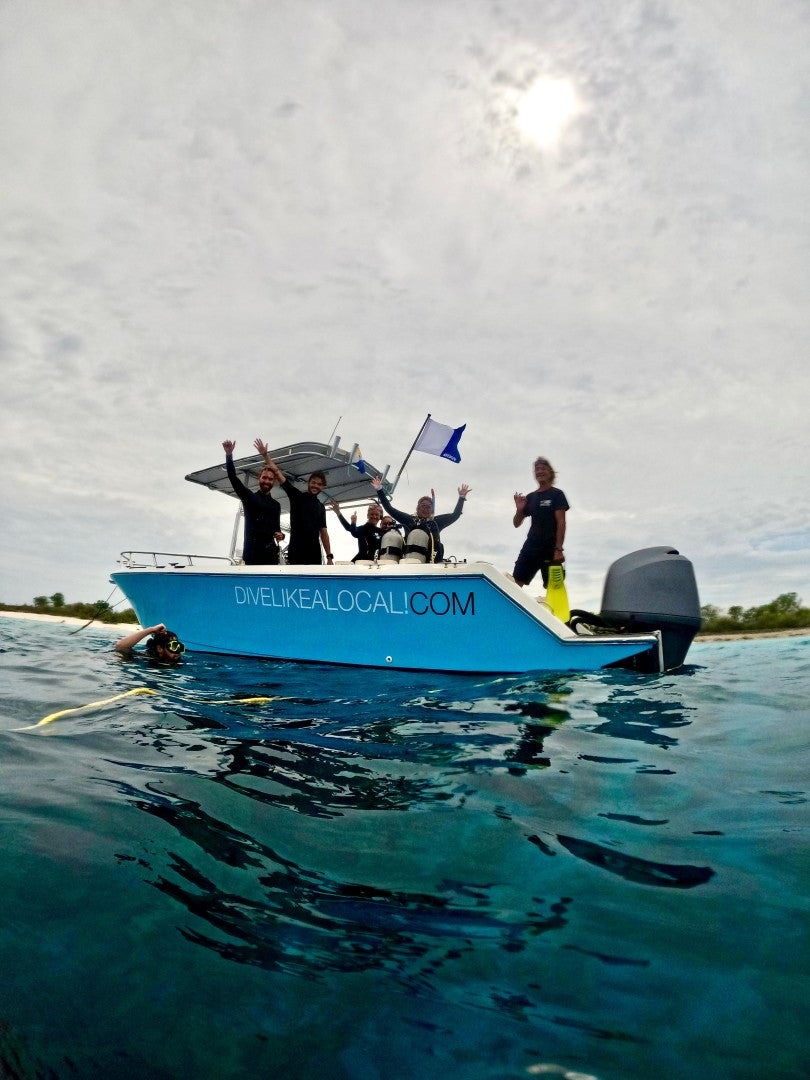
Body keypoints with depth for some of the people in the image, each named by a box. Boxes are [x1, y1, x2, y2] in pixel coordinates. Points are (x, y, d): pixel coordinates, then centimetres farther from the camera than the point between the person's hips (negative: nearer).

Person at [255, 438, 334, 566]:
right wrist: (265, 455, -8)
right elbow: (278, 473, -1)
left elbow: (323, 532, 15)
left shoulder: (320, 507, 18)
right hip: (296, 554, -4)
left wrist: (329, 556, 9)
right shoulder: (297, 496, 6)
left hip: (314, 556, 4)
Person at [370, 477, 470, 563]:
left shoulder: (436, 521, 22)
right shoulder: (409, 519, 19)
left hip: (433, 557, 1)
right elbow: (389, 508, 19)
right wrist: (379, 489, 18)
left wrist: (461, 498, 18)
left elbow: (455, 515, 22)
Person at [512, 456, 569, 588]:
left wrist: (558, 549, -17)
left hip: (550, 548, -5)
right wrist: (519, 509, -4)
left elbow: (561, 523, -8)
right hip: (531, 546, 5)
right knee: (515, 584, -3)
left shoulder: (556, 494, -1)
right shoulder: (530, 497, 13)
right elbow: (516, 524, 16)